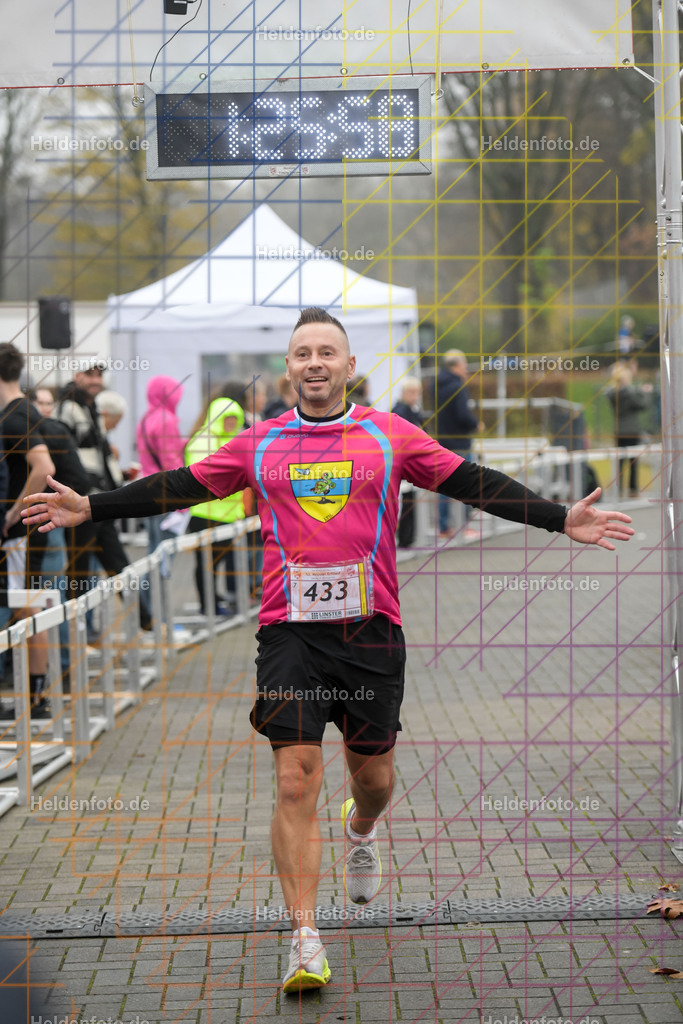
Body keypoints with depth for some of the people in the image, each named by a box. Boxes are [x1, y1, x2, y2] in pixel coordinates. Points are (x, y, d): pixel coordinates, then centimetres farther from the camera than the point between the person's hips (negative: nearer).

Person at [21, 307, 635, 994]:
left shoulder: (390, 435, 5)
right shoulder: (260, 444, 8)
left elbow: (473, 484, 5)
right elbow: (180, 487, 12)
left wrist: (560, 520, -1)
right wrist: (90, 508, 7)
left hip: (371, 628, 1)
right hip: (290, 630, 0)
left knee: (372, 775, 11)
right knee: (296, 781, -9)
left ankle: (361, 829, 49)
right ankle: (305, 940, -5)